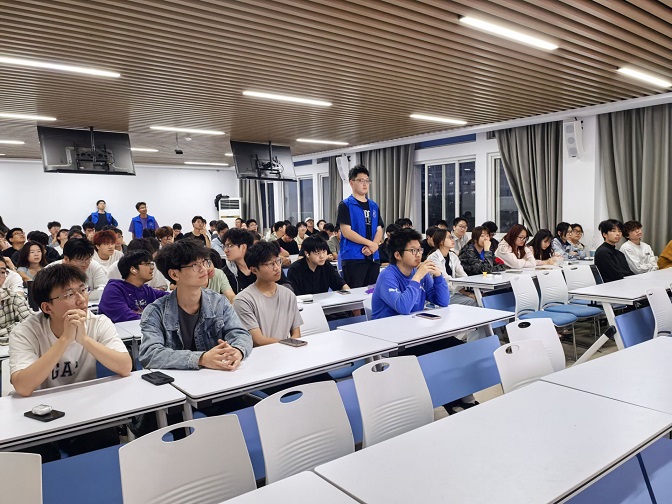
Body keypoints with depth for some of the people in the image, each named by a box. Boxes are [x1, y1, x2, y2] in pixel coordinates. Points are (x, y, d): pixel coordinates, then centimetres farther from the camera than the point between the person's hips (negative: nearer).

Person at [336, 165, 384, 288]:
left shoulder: (374, 206, 15)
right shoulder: (345, 205, -3)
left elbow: (379, 230, 10)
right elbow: (346, 232, -11)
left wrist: (373, 246, -10)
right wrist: (370, 243, -11)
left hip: (373, 258, 6)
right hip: (353, 258, -6)